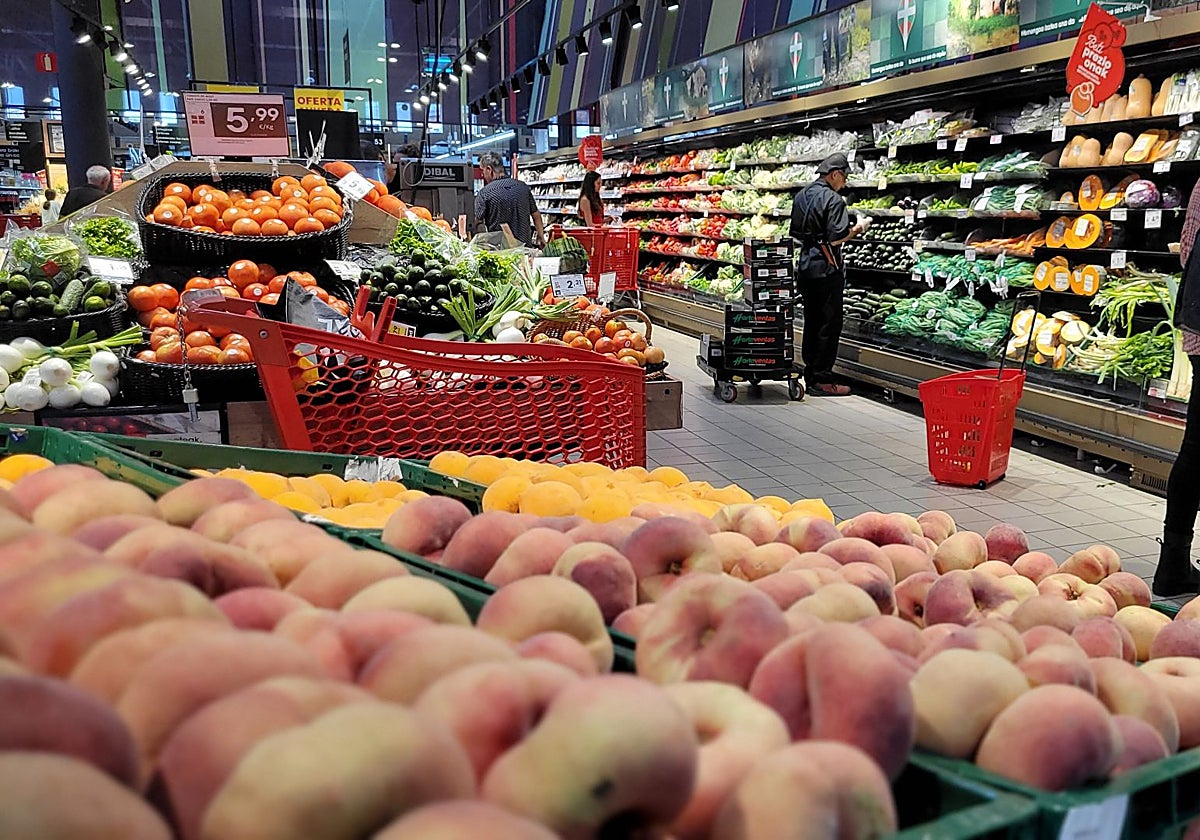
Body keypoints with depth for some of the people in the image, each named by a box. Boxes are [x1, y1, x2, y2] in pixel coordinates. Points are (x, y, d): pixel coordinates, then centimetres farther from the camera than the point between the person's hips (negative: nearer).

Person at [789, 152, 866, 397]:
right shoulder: (833, 200, -14)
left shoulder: (801, 196, 11)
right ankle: (822, 380, 0)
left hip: (804, 267, 8)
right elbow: (836, 238, -19)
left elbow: (795, 234, 17)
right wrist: (857, 229, -4)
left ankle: (810, 375, 21)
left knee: (811, 322, 15)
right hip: (826, 269, -8)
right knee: (829, 325, -2)